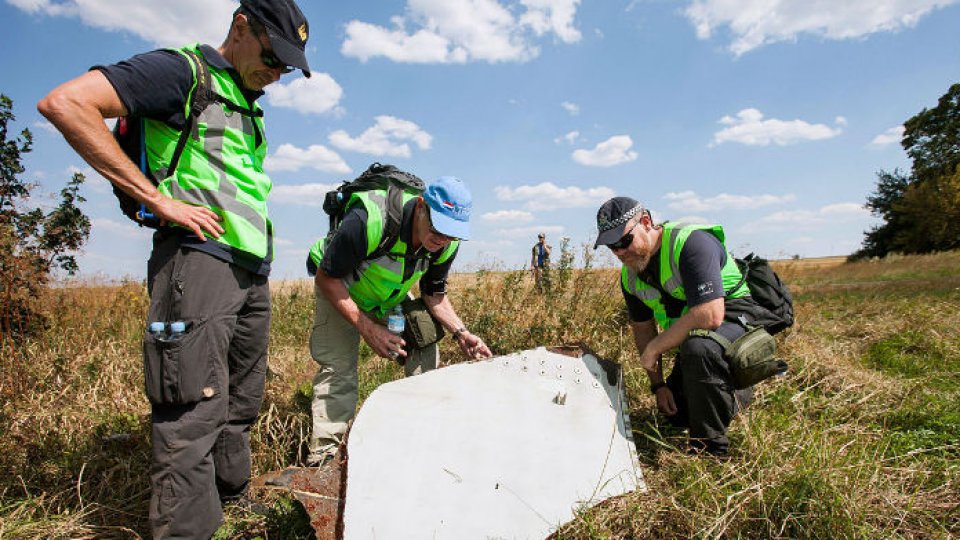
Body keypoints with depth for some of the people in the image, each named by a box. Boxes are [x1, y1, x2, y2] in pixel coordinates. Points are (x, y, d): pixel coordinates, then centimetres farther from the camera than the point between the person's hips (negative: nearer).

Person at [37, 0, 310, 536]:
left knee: (241, 406, 14)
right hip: (199, 256, -8)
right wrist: (160, 199, -17)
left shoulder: (250, 106, 23)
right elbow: (64, 103, -15)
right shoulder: (183, 71, -2)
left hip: (252, 270, 8)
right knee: (195, 412, -9)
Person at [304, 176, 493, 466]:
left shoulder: (447, 244, -21)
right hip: (338, 287, -4)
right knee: (337, 365, -16)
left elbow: (434, 294, -4)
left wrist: (460, 332, -20)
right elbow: (326, 278, -28)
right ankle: (322, 453, -3)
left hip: (392, 296, 4)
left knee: (425, 349, -6)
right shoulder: (369, 220, -40)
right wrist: (368, 329, -34)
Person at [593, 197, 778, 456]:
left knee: (697, 349, -40)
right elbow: (643, 328, 8)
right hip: (692, 336, 8)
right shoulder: (629, 276, -4)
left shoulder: (691, 242, -28)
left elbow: (709, 316, -38)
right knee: (675, 415, 12)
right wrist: (657, 384, 5)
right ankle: (738, 395, 38)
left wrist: (654, 349, -27)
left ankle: (711, 448, -20)